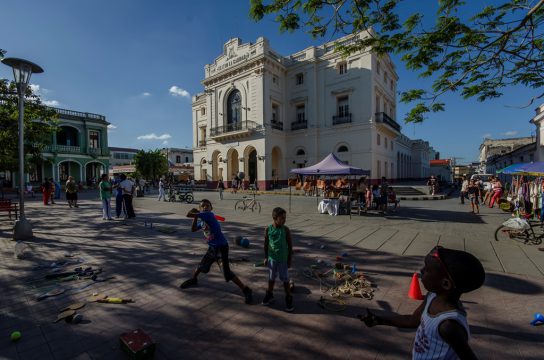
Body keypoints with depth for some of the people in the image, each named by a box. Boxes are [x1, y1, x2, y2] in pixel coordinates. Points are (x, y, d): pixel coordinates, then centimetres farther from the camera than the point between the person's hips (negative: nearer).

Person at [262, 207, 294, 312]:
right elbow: (266, 244, 1)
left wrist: (290, 259, -3)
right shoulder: (268, 229, -10)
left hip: (283, 259, -1)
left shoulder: (286, 230, -13)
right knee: (271, 278, 18)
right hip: (272, 259, 2)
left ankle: (289, 298, 24)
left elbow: (290, 245, -5)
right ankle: (270, 295, 38)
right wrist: (266, 257, 3)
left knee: (285, 279, 7)